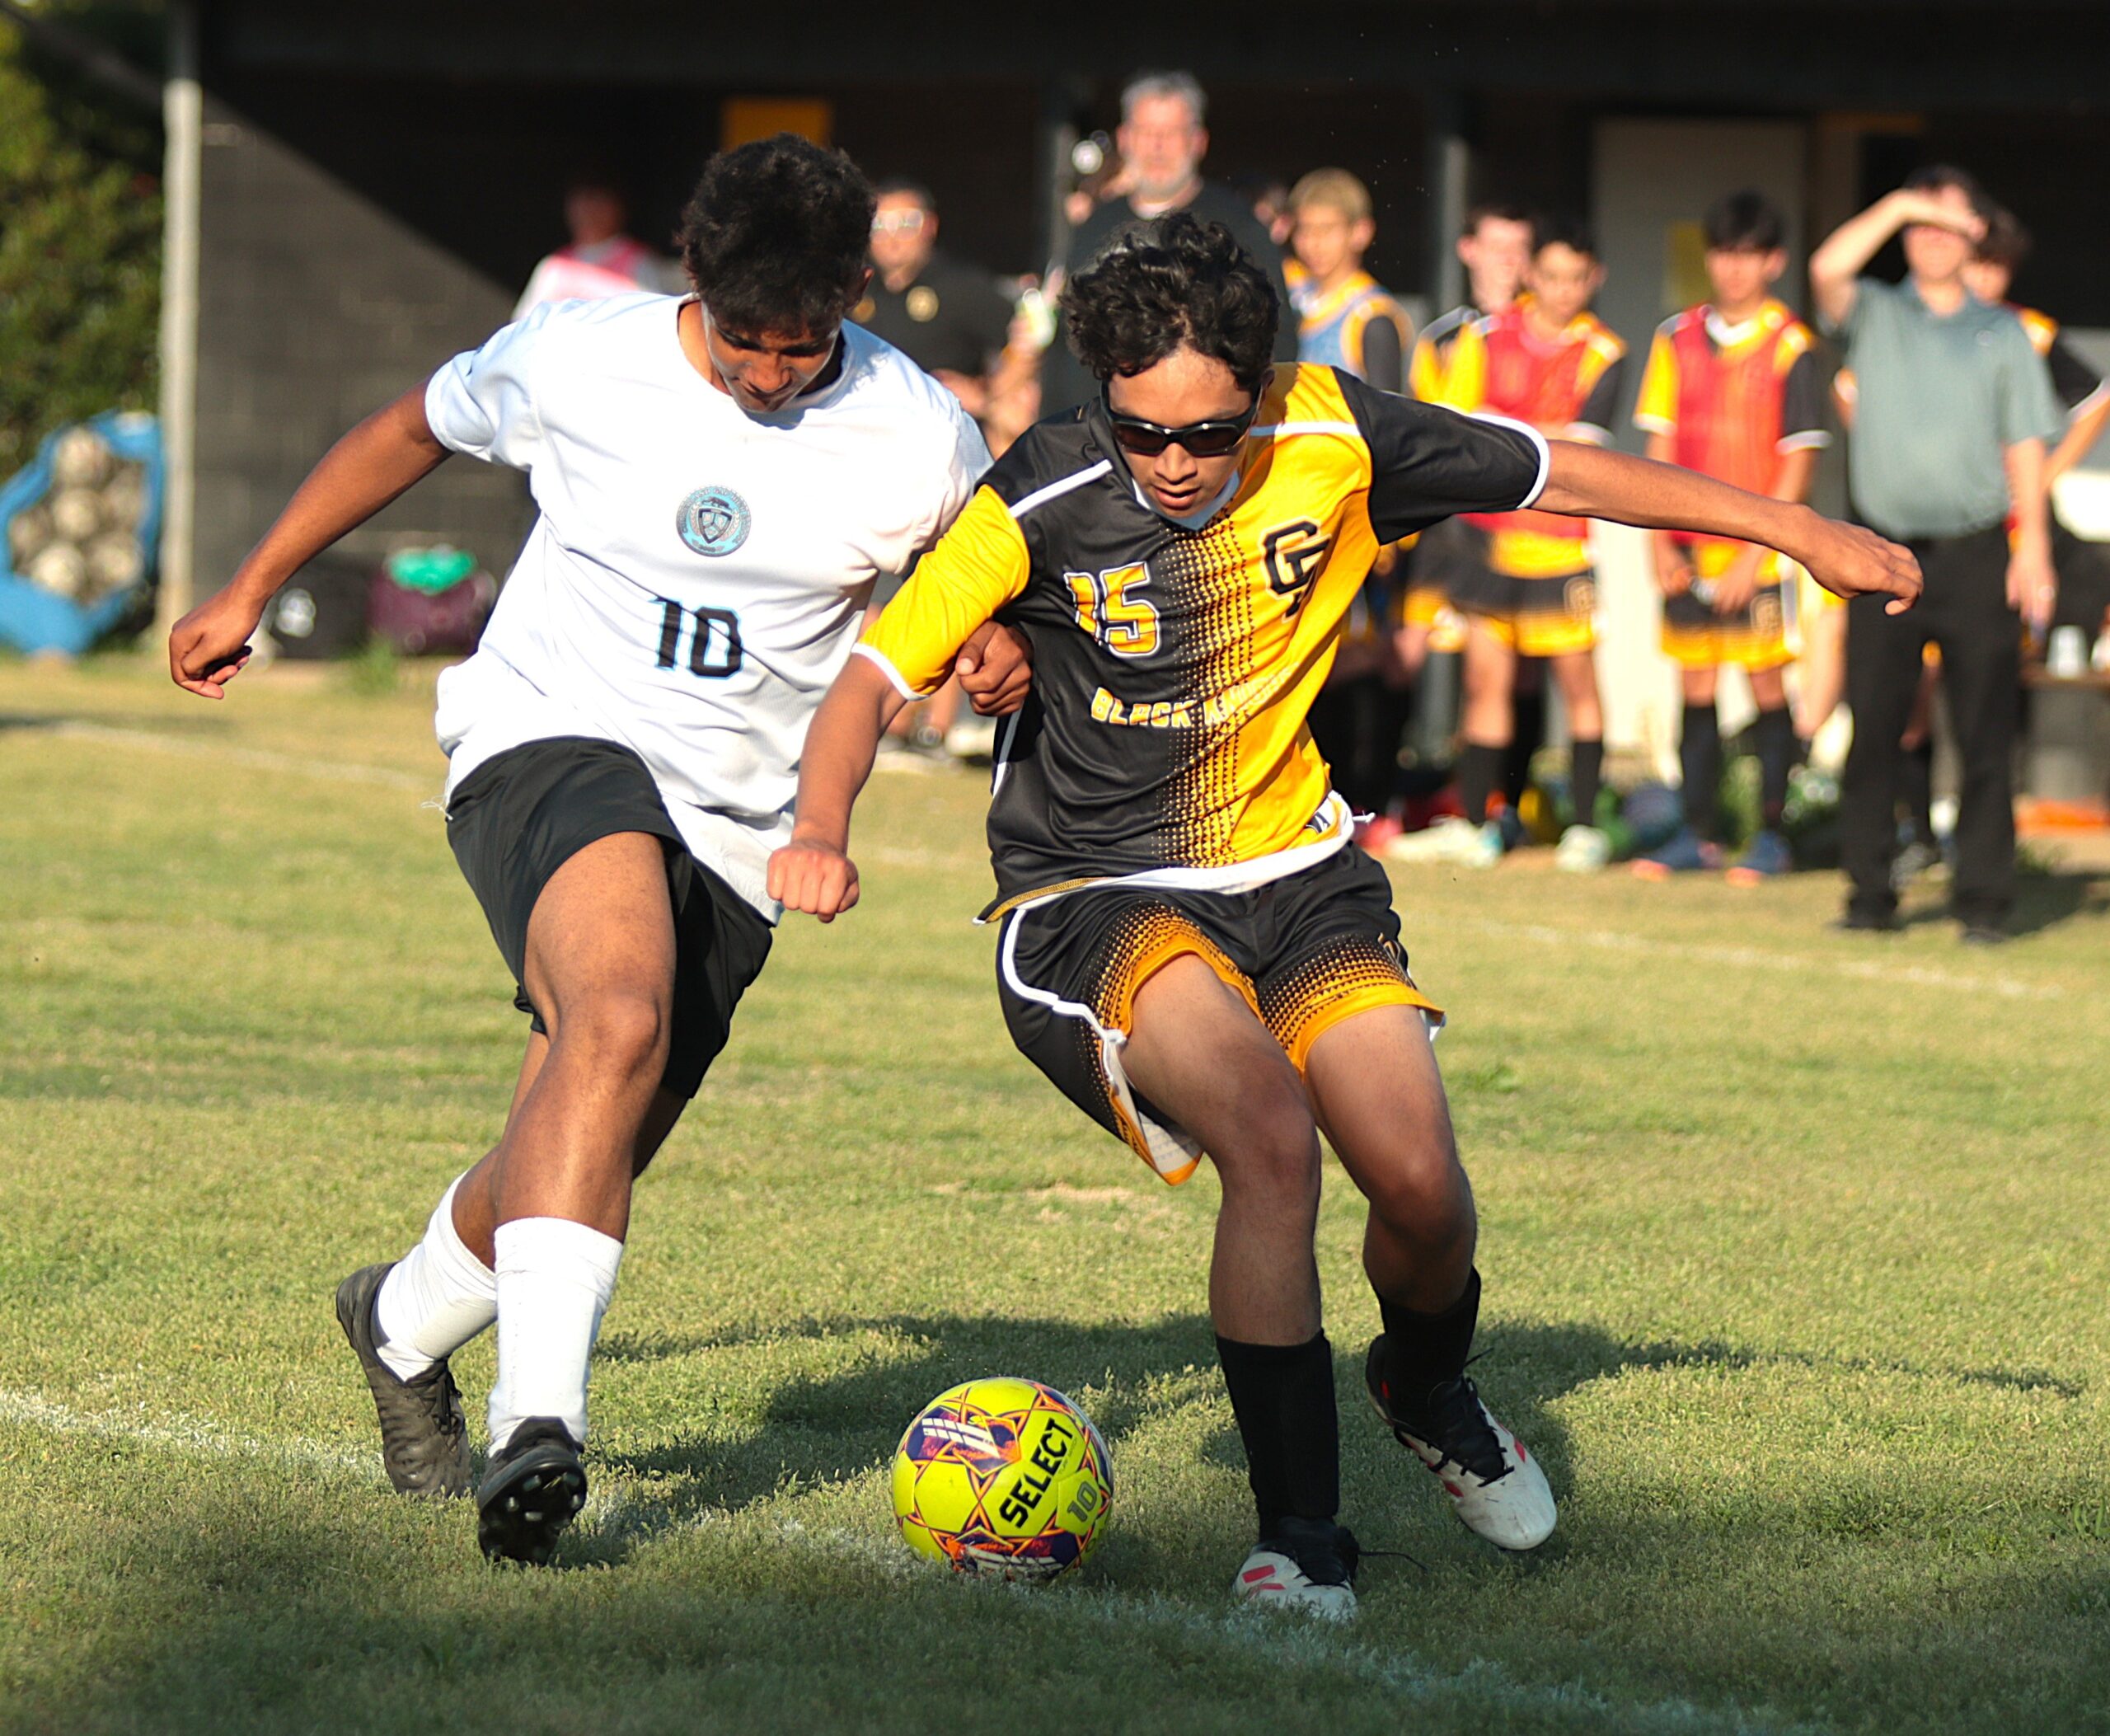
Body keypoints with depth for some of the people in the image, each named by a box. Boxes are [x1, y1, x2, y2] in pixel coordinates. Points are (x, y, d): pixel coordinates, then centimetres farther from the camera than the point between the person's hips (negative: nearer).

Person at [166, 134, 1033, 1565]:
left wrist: (997, 650, -10)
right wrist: (248, 595, 21)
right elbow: (406, 436, 13)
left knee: (582, 1166, 4)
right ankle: (540, 1422, -42)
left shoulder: (918, 436, -4)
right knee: (621, 1022, -34)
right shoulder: (574, 363, -6)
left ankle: (405, 1326, 39)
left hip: (735, 828, 3)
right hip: (552, 744, -3)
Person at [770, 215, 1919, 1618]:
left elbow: (1561, 474, 1)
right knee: (1271, 1132, -30)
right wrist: (823, 831, -37)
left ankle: (1428, 1390, 25)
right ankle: (1302, 1536, -17)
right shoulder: (1045, 504, -17)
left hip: (1296, 872, 3)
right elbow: (878, 673, -17)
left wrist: (1799, 531, 5)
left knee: (1421, 1188, -14)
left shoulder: (1331, 440, -11)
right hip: (1099, 905, -3)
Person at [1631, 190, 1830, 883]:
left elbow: (1799, 458, -6)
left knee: (1766, 685, -1)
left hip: (1759, 548, -4)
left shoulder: (1791, 348, -4)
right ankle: (1699, 833, 12)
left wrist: (1756, 552, -13)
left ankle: (1771, 834, 5)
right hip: (1688, 550, 4)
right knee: (1695, 688, 6)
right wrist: (1659, 540, 1)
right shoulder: (1678, 338, 9)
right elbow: (1661, 443, 11)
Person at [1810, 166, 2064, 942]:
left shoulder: (2002, 333, 12)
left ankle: (1983, 899, 0)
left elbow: (2025, 443, 8)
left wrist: (2033, 546, -1)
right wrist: (1898, 206, -11)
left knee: (1985, 734, -4)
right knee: (1872, 732, 0)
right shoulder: (1875, 316, 11)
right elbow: (1828, 270, -11)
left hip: (1975, 554, 0)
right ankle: (1870, 893, 6)